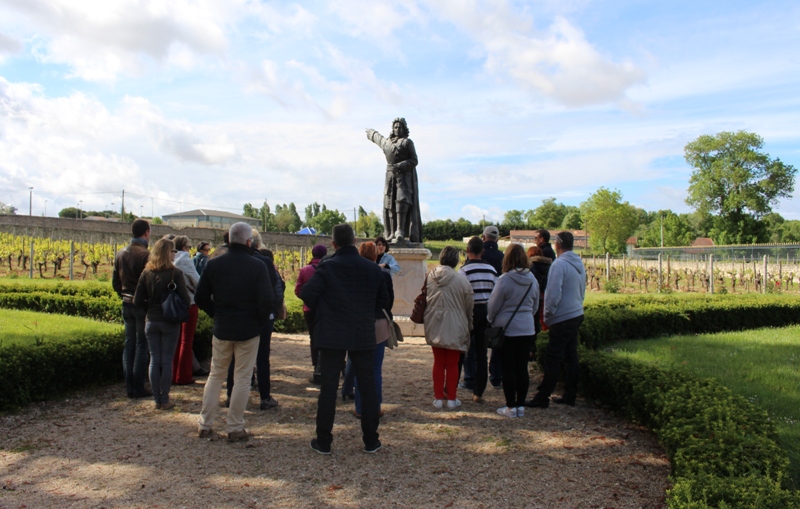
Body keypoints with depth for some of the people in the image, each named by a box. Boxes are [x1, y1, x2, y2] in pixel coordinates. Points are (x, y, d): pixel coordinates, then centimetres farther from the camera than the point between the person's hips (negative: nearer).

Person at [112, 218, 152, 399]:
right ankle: (138, 388, 5)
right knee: (141, 345, 1)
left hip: (127, 304, 7)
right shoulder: (146, 254, -16)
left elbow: (115, 282, 13)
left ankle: (129, 386, 16)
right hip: (143, 304, -7)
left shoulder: (120, 253, 8)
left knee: (129, 344, 12)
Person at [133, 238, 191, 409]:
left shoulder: (146, 273, -1)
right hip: (170, 323, -3)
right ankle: (165, 400, 10)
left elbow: (137, 301, -1)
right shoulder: (175, 273, -13)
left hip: (151, 322, 3)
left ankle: (157, 400, 16)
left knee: (154, 361, 11)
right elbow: (185, 299, -14)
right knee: (167, 361, 5)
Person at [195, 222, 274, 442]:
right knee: (242, 378, 6)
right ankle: (235, 428, 11)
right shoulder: (257, 266, -12)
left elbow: (200, 298, 0)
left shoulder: (213, 264, -2)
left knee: (215, 375, 16)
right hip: (248, 331, -3)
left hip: (221, 330, 3)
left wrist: (217, 315, 12)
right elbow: (267, 300, -17)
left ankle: (205, 425, 20)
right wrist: (260, 321, 0)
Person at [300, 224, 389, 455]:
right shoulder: (372, 268, 1)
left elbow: (307, 293, -15)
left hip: (332, 335, -2)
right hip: (364, 336, 2)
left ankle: (323, 442, 12)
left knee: (328, 387, 6)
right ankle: (371, 441, 17)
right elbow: (383, 301, 6)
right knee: (367, 387, 10)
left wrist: (321, 309, 4)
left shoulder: (327, 267, -8)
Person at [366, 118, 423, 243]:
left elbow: (414, 161, -5)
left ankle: (400, 231, -29)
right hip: (390, 176, 5)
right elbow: (377, 137, 41)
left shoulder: (408, 142, 2)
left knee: (402, 200, -21)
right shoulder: (387, 141, 18)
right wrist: (370, 132, 61)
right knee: (390, 204, -1)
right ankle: (392, 233, 1)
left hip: (404, 176, -5)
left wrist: (399, 166, -17)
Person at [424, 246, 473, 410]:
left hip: (434, 325, 3)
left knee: (438, 362, 14)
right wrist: (469, 325, 9)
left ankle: (438, 397, 18)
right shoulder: (460, 278, -13)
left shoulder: (430, 276, -4)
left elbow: (425, 299, 2)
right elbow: (469, 304, -5)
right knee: (452, 364, 9)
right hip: (454, 327, -3)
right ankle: (451, 398, 15)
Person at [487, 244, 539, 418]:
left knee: (508, 369, 3)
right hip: (527, 330, 5)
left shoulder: (504, 280, -16)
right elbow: (535, 306, 13)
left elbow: (493, 305, -7)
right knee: (522, 368, 11)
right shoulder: (532, 280, 1)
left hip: (507, 330, -5)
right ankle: (520, 405, 18)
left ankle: (511, 407, 9)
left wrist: (491, 320, 11)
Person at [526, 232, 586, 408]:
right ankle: (569, 395, 20)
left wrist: (547, 316, -9)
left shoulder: (559, 264, -17)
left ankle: (542, 398, 0)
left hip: (562, 319, -9)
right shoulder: (579, 264, 10)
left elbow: (553, 294, -21)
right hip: (577, 314, 9)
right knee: (571, 356, 13)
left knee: (553, 360, -5)